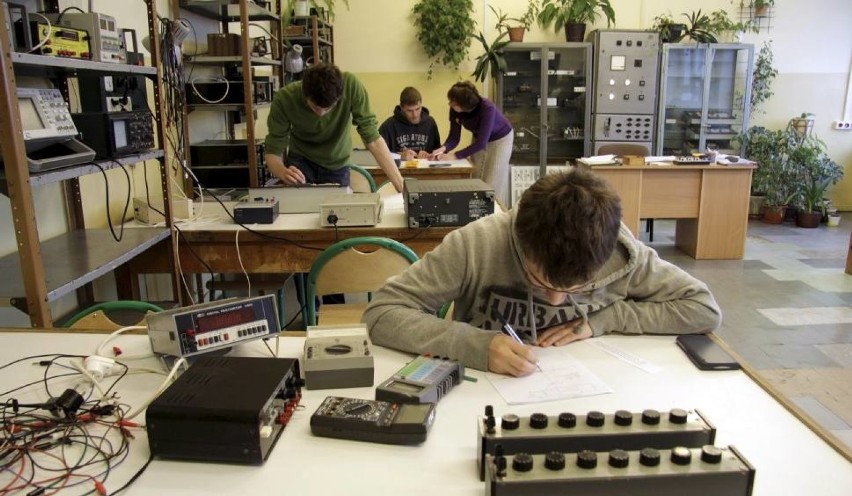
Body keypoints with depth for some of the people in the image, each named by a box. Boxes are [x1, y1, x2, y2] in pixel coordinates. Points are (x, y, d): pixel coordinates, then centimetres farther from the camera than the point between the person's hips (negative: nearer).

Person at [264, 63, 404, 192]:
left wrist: (402, 186, -35)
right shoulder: (285, 99, -28)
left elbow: (372, 137, -28)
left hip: (336, 165, 1)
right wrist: (283, 172, -46)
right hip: (300, 161, -1)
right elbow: (273, 151, -22)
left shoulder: (351, 86, -30)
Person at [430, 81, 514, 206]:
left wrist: (455, 156, -42)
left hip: (501, 139, -5)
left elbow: (481, 142, -39)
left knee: (493, 184, -5)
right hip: (479, 139, 5)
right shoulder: (454, 110, -22)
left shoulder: (487, 108, -38)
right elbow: (454, 137, -16)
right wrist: (443, 148, -38)